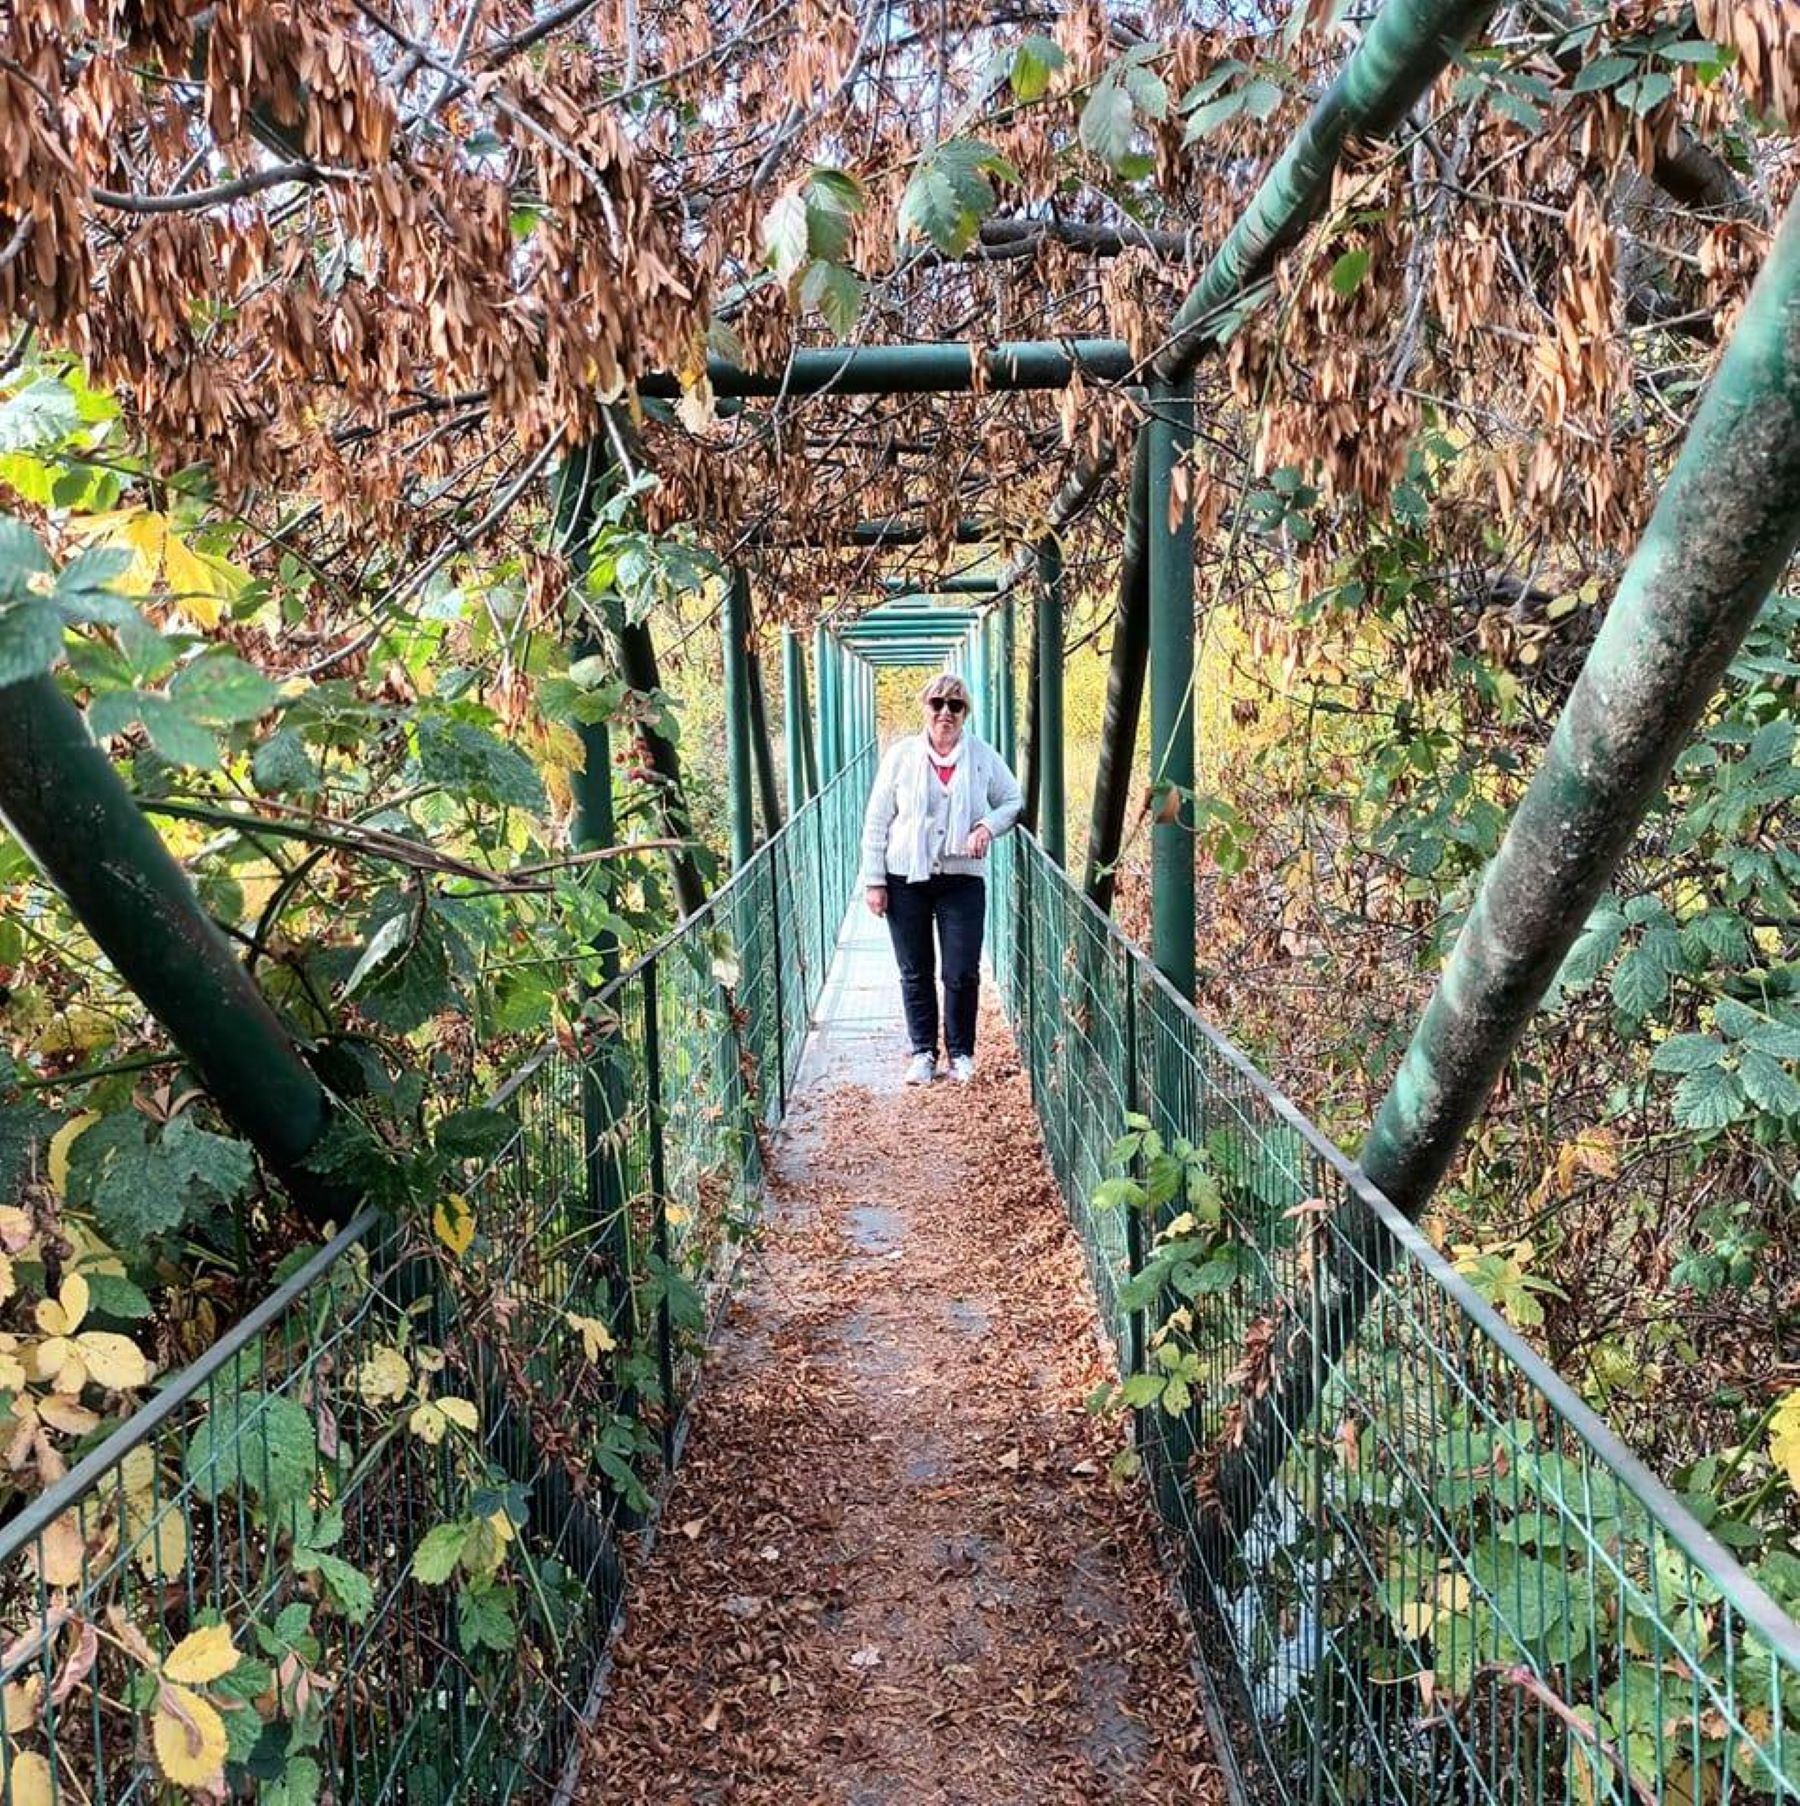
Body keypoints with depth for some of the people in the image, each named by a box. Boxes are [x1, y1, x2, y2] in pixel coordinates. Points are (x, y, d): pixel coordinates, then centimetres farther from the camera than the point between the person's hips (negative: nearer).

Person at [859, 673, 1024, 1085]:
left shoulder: (983, 757, 3)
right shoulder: (901, 754, 1)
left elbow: (1014, 800, 14)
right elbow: (876, 821, 2)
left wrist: (988, 826, -7)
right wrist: (874, 880, -2)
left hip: (963, 880, 0)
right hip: (906, 880, 0)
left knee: (962, 974, -1)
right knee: (915, 973, 8)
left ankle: (961, 1053, 17)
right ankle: (923, 1052, 21)